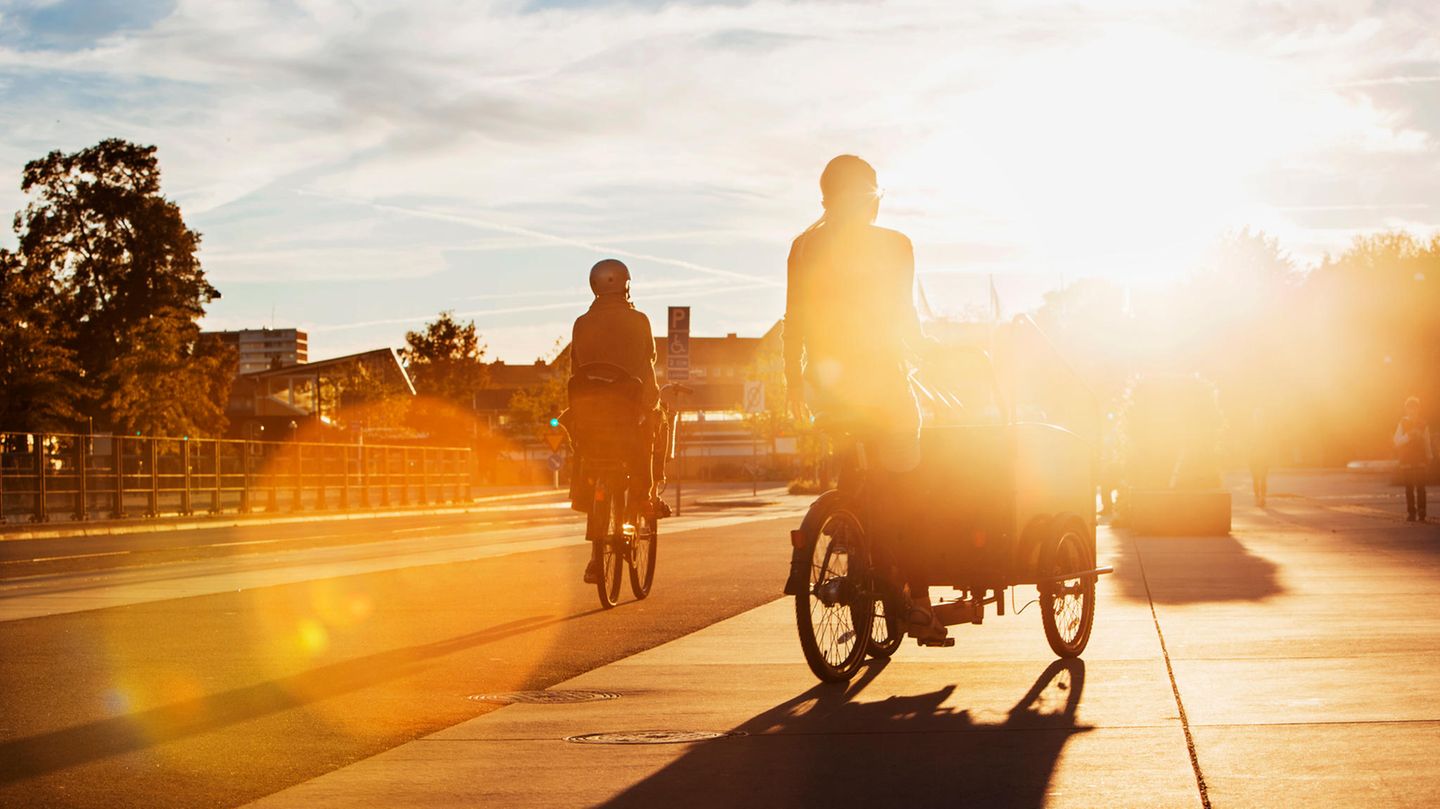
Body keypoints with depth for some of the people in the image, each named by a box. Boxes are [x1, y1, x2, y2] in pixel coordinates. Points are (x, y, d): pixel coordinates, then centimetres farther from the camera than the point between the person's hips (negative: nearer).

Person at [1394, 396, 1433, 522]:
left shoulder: (1423, 425, 8)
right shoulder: (1402, 424, 4)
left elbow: (1427, 444, 10)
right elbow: (1397, 441, -5)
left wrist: (1429, 461, 8)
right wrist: (1408, 436, -22)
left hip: (1420, 461, 0)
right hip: (1406, 462, 0)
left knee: (1420, 487, -6)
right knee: (1409, 488, 0)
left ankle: (1421, 514, -5)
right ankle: (1411, 513, 4)